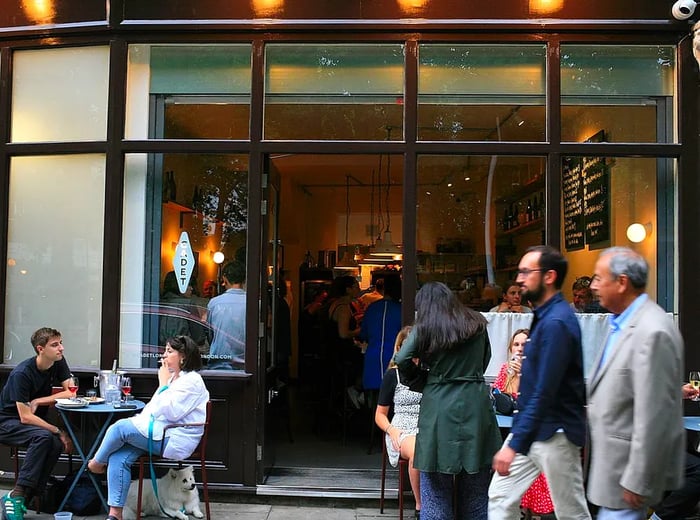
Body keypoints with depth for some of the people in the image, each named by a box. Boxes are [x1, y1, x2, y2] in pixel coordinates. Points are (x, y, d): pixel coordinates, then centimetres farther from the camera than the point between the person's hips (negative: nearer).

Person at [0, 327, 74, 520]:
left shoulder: (58, 362, -4)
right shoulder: (21, 374, -23)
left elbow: (71, 392, -8)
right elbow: (25, 417, -25)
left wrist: (38, 401, -18)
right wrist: (58, 431, -26)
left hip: (34, 421, 6)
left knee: (57, 445, -27)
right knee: (44, 436, -35)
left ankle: (23, 497, -21)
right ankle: (16, 495, -31)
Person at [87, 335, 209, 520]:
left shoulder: (192, 380, -9)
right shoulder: (174, 378, 20)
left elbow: (170, 412, -19)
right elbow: (154, 408, 21)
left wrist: (163, 384, -10)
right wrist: (137, 420, 4)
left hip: (174, 441, -9)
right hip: (161, 433, 9)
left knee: (120, 427, -19)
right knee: (119, 458, -13)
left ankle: (97, 463, 9)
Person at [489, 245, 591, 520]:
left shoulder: (556, 322, -21)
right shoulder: (544, 315, 10)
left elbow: (544, 393, -25)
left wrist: (514, 445, -24)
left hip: (554, 434, -9)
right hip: (530, 427, 10)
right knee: (500, 497, 12)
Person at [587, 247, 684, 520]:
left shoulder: (652, 332, -23)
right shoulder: (623, 322, 8)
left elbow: (653, 415, -24)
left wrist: (637, 481, -20)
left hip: (631, 462, -10)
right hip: (613, 457, 10)